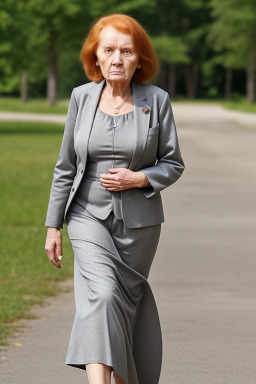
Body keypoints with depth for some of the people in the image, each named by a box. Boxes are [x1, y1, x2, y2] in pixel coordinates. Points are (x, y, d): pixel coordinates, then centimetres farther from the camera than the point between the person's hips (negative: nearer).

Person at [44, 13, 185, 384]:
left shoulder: (157, 100, -3)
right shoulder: (82, 97, 1)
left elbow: (173, 164, 3)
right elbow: (65, 167, 7)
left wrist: (136, 179, -16)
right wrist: (54, 226, 7)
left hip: (139, 221, 1)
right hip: (90, 217, -1)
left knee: (128, 303, 10)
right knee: (103, 294, -21)